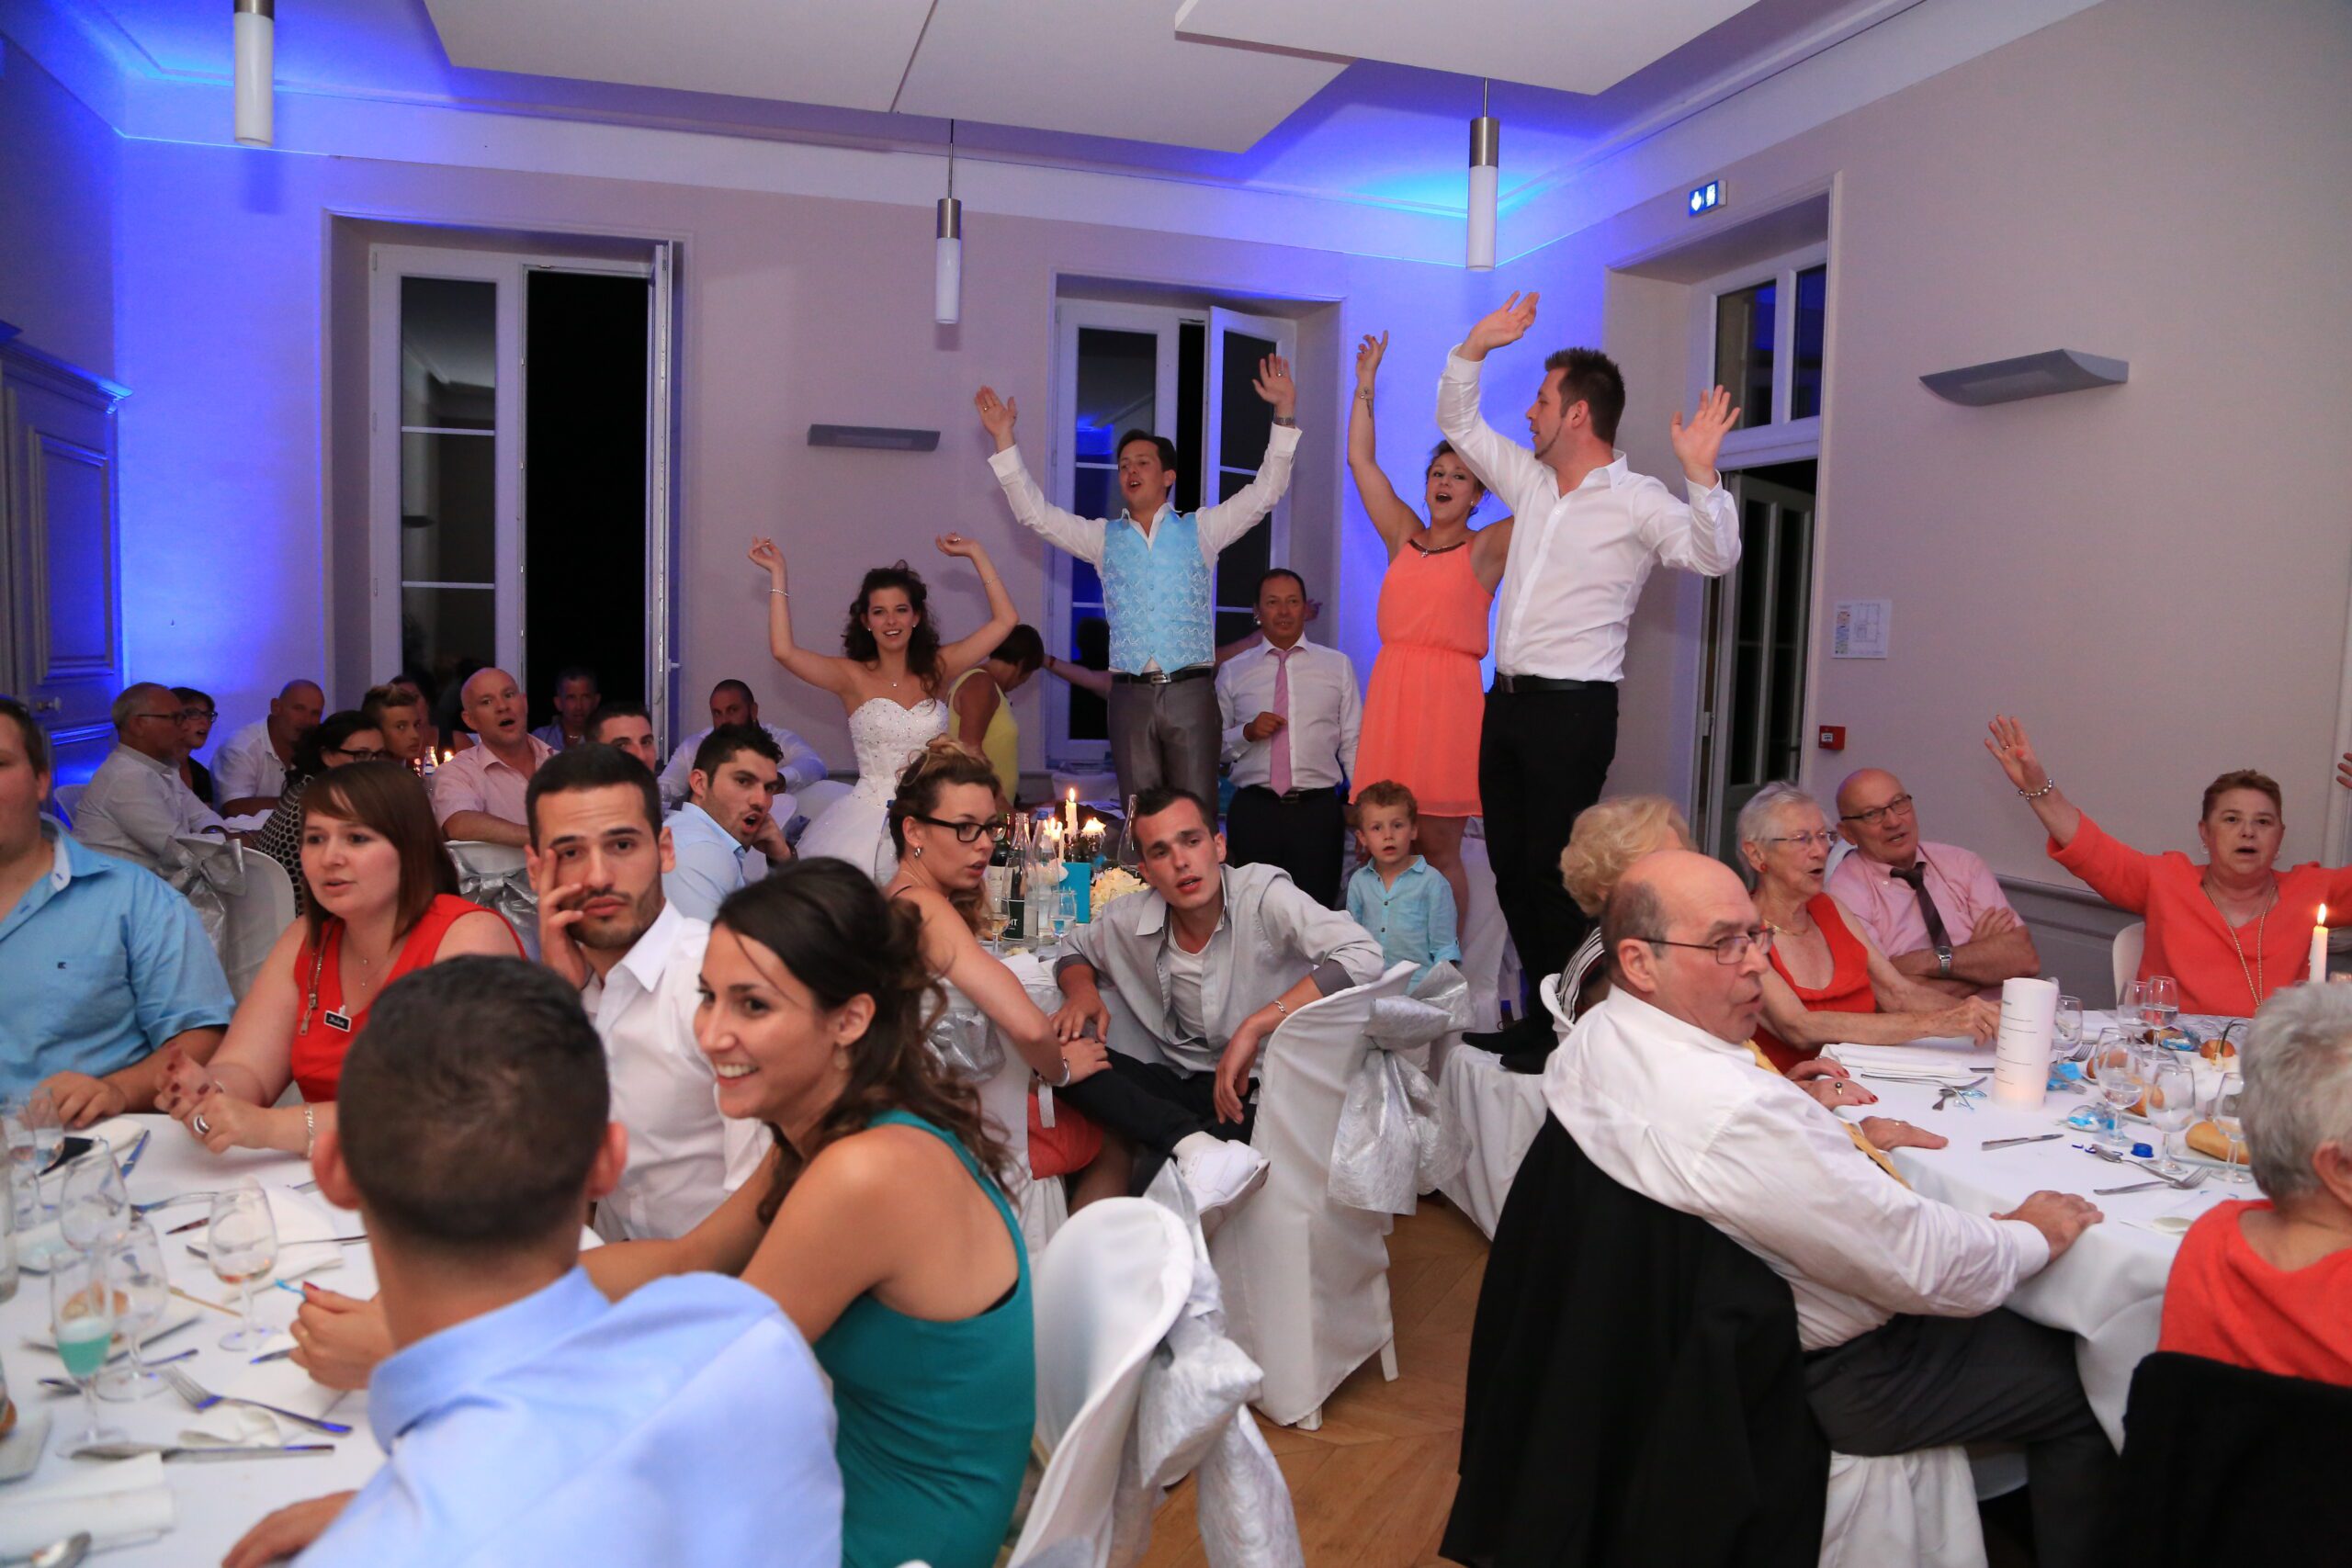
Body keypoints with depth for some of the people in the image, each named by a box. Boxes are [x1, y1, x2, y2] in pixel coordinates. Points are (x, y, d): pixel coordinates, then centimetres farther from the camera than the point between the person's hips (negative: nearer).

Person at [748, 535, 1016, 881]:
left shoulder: (937, 669, 9)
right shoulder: (853, 677, 4)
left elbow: (1004, 620, 8)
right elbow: (783, 650, -10)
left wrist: (976, 553, 9)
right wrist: (778, 573, -4)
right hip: (868, 821, -1)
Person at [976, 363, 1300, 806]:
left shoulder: (1200, 530, 11)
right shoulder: (1103, 537, 15)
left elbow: (1264, 492, 5)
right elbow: (1035, 513, 11)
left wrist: (1284, 413, -3)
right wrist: (1004, 440, 6)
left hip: (1190, 691, -2)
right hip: (1130, 696, 2)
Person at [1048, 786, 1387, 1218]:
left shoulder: (1263, 895, -15)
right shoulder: (1128, 922, 0)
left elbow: (1365, 958, -27)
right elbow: (1076, 949, 22)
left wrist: (1255, 1025, -29)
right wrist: (1082, 989, -4)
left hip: (1265, 1085, -7)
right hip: (1189, 1085, 7)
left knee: (1152, 1177, -35)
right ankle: (1199, 1146, -31)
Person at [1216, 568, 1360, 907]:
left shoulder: (1338, 666, 10)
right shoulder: (1233, 672, 10)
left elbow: (1353, 742, 7)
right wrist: (1247, 733, -8)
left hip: (1318, 810, 0)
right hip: (1253, 811, 0)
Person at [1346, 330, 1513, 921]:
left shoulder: (1486, 549, 5)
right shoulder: (1404, 538, 16)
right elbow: (1360, 460, 19)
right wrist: (1365, 384, 19)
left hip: (1449, 698, -4)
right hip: (1390, 692, 4)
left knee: (1438, 849, -2)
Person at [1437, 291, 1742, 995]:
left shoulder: (1637, 501, -6)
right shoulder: (1530, 481, 14)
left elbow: (1714, 556, -19)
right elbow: (1458, 422, 23)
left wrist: (1700, 474, -32)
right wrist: (1476, 347, 10)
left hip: (1572, 707, -7)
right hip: (1507, 700, 7)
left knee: (1554, 872, -7)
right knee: (1509, 866, 11)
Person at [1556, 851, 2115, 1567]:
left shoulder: (1588, 1042, -8)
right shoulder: (1738, 1110, -37)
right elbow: (1922, 1264, -26)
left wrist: (1843, 1138, 10)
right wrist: (2032, 1236, -7)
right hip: (1825, 1376, -9)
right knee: (2082, 1378, 9)